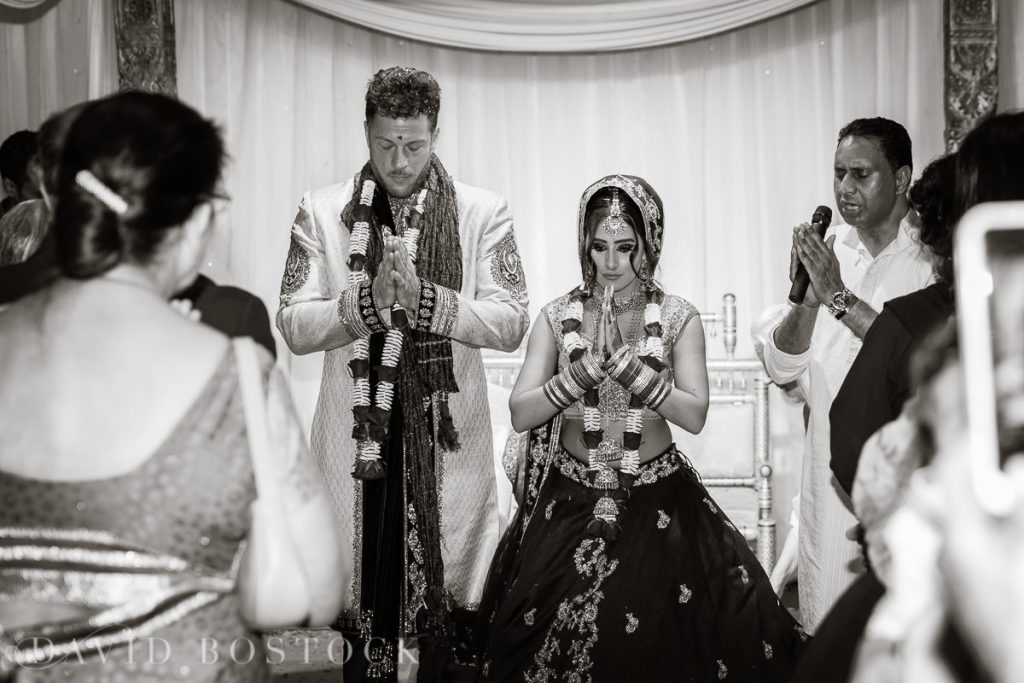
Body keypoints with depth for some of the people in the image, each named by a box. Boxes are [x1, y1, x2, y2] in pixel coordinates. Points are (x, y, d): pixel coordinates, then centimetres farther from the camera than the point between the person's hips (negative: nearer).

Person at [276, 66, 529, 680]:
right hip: (358, 436, 1)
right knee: (362, 602, 7)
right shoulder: (322, 212, 5)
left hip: (448, 438, 0)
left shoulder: (484, 212, 3)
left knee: (448, 607, 4)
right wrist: (368, 299, -17)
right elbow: (294, 326, 0)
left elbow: (511, 322, -4)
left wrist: (425, 298, -18)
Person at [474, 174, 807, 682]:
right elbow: (521, 415, -6)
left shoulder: (678, 318, -2)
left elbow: (695, 415, -12)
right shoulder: (558, 317, 1)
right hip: (571, 504, 1)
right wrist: (583, 371, -21)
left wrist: (629, 366, -24)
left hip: (659, 505, -1)